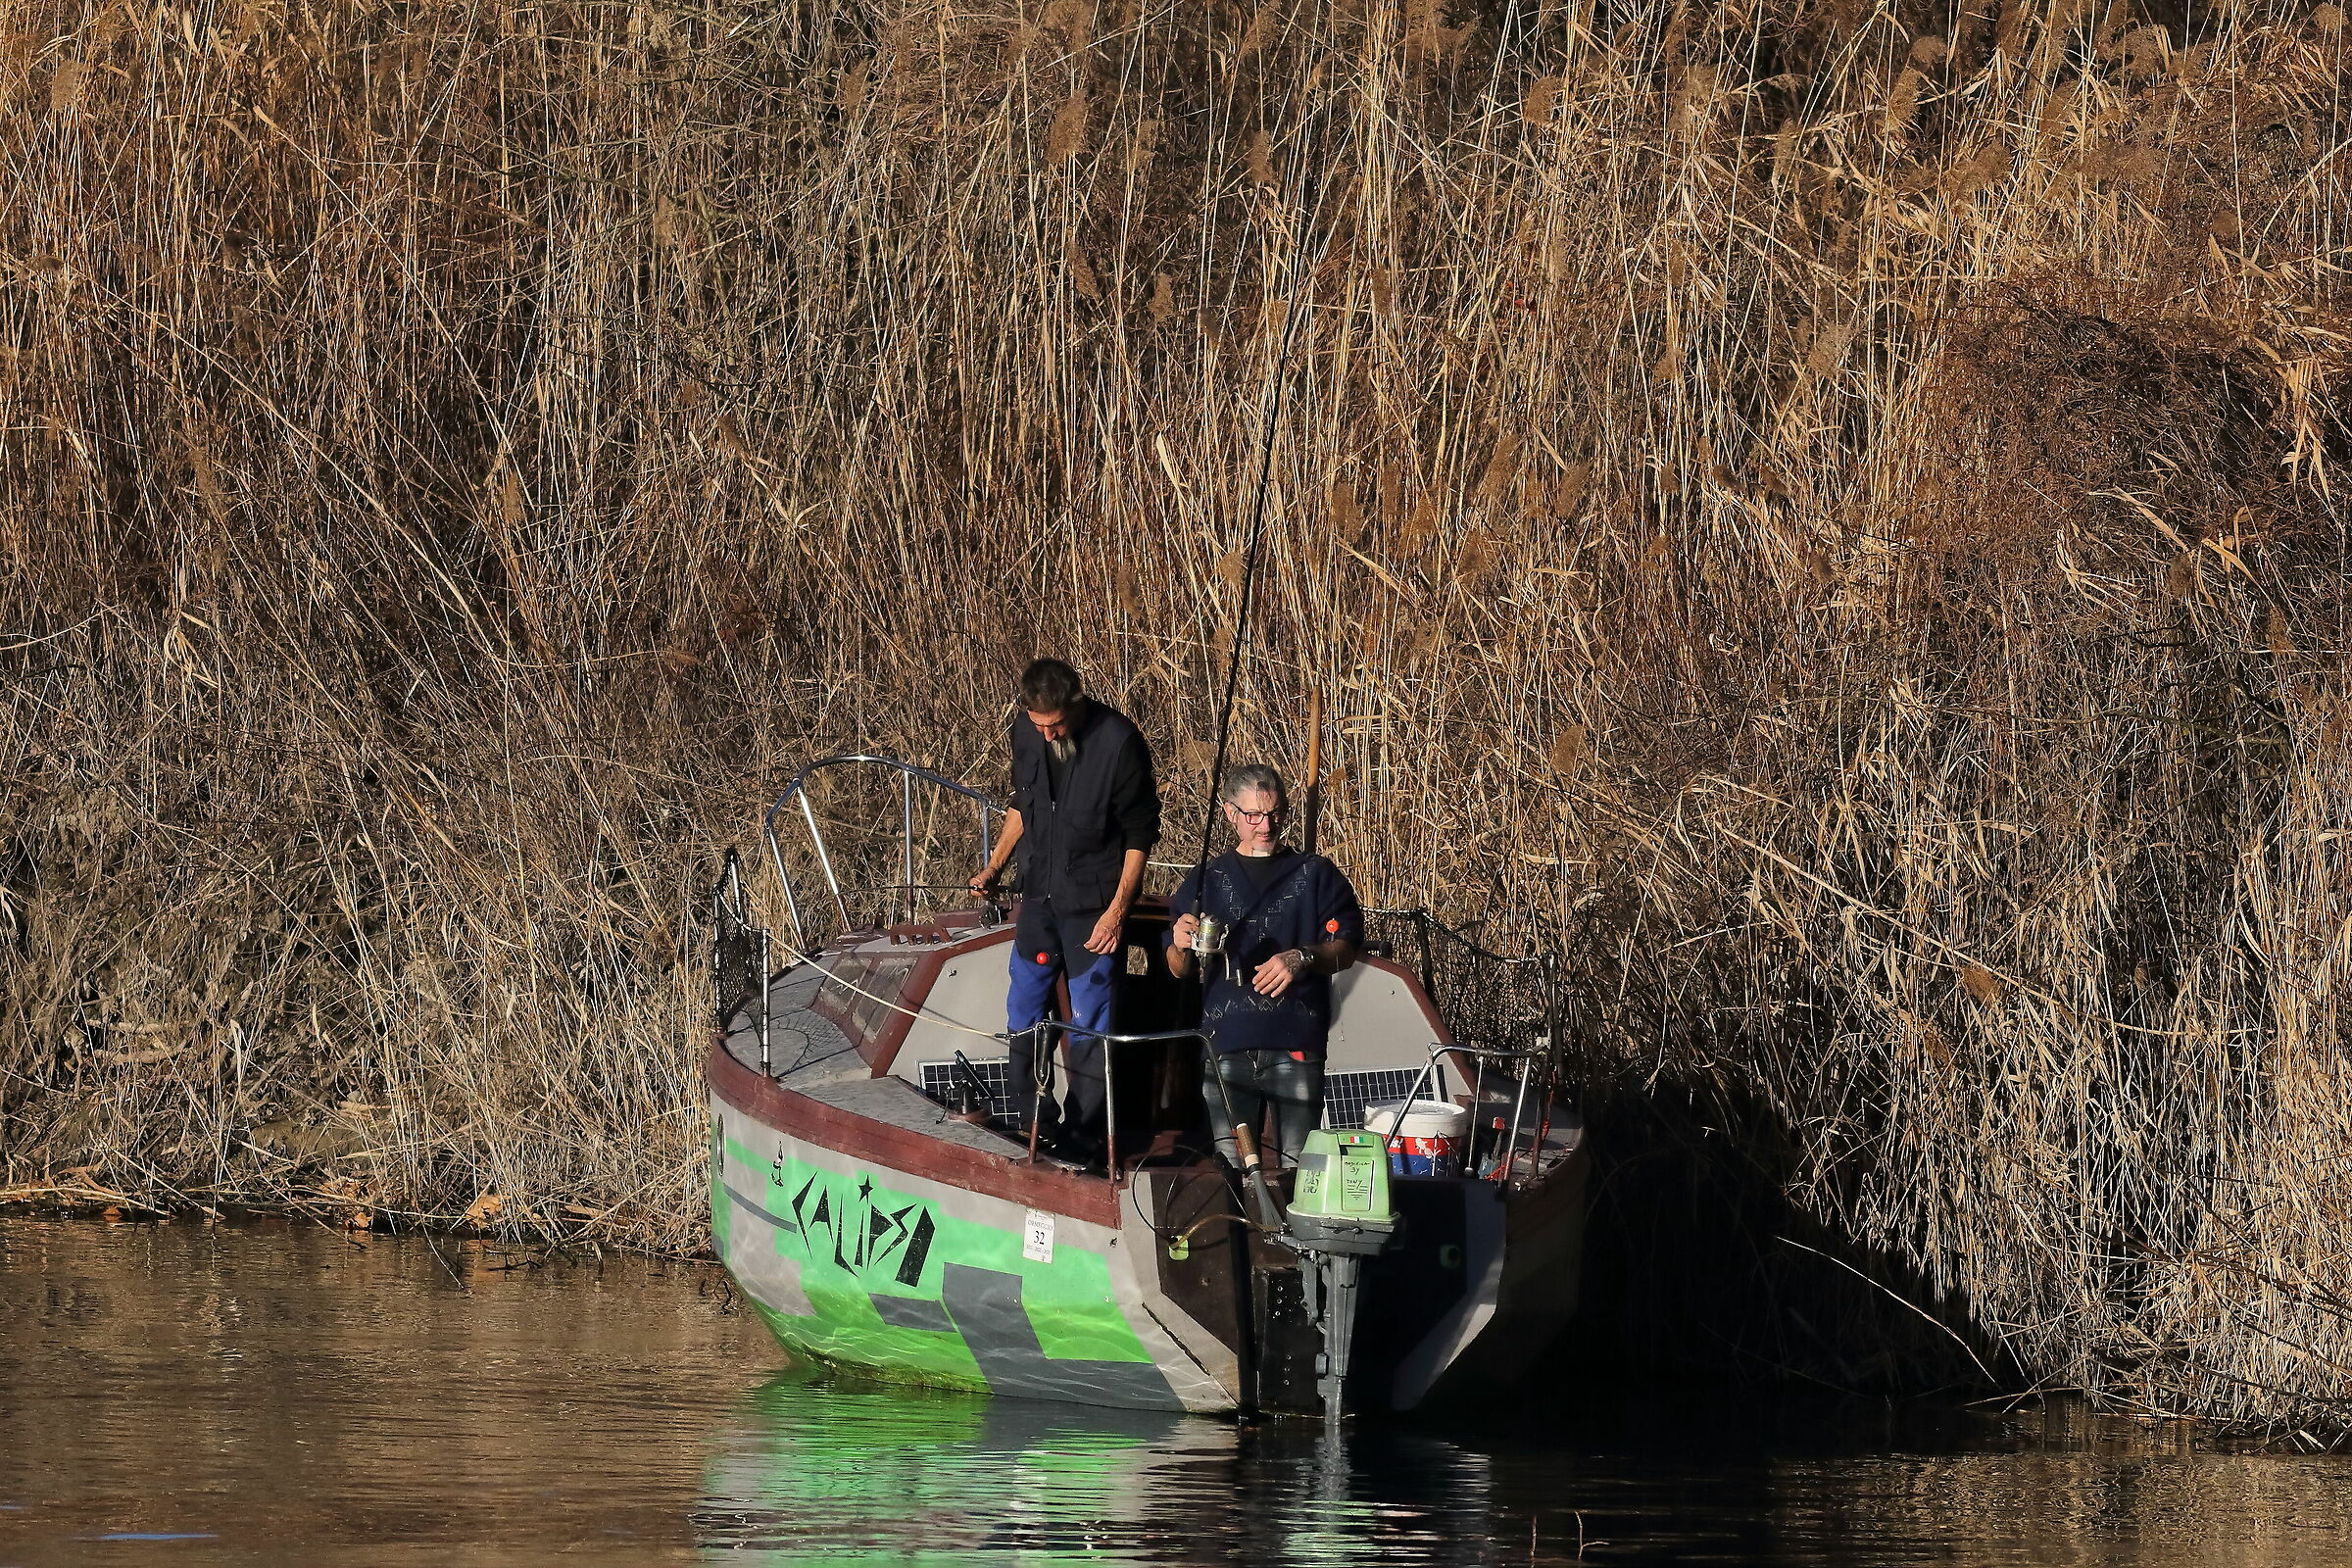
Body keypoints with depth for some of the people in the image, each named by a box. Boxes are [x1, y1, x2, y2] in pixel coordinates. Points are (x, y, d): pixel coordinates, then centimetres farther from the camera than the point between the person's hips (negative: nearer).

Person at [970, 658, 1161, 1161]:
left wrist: (1117, 911, -14)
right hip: (1040, 894, 6)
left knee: (1090, 1025, -1)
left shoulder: (1118, 742, -20)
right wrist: (995, 866, 7)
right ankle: (1031, 1124, 25)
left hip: (1095, 902, -6)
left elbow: (1140, 835, -12)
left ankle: (1081, 1139, 8)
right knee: (1024, 1012, 12)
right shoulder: (1026, 733, -4)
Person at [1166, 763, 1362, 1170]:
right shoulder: (1208, 880, 18)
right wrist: (1182, 947, -7)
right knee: (1229, 1165, -9)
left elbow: (1345, 949, 5)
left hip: (1296, 1043, -1)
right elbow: (1178, 969, 17)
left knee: (1298, 1166, -8)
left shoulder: (1315, 875, 14)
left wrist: (1302, 959, -15)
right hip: (1227, 1043, 1)